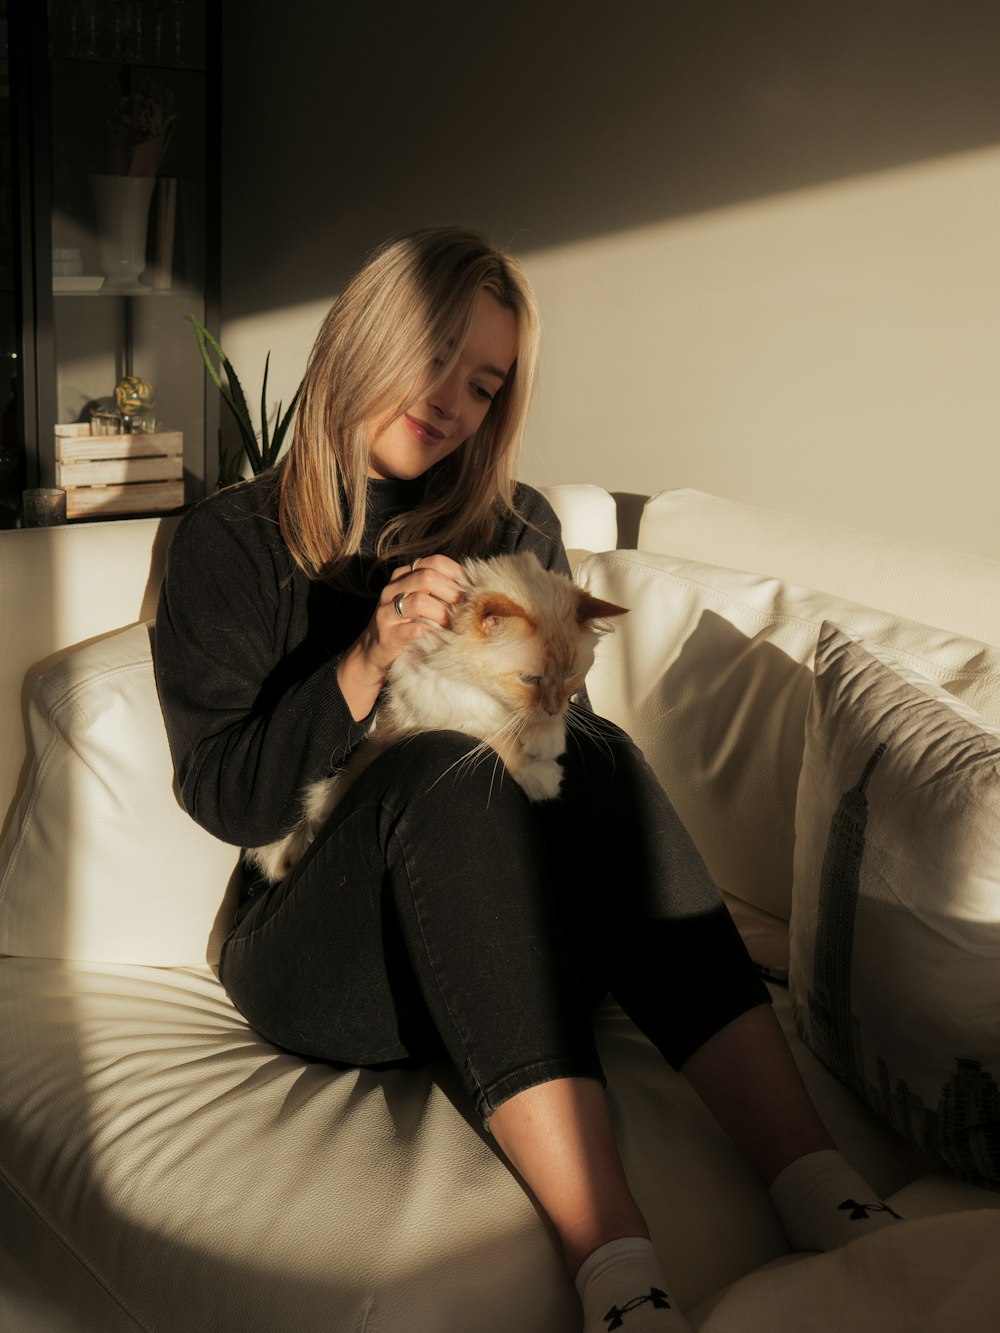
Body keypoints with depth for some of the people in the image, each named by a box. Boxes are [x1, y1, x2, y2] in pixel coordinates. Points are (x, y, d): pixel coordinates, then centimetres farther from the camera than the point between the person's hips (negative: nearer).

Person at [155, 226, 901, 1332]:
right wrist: (369, 662, -16)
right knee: (448, 768, -33)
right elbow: (222, 794, -3)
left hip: (491, 937, 3)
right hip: (316, 948, -2)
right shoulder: (232, 543, 5)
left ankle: (824, 1198, -40)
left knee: (597, 756, -28)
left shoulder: (519, 529, 15)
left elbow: (568, 729, 15)